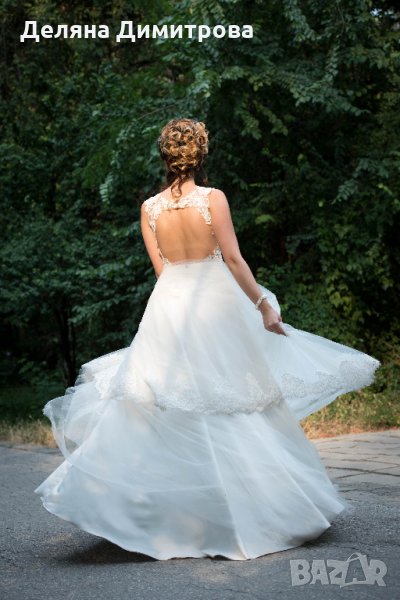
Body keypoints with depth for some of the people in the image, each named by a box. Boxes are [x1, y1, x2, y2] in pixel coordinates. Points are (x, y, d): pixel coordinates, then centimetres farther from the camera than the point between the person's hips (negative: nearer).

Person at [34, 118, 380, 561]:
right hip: (215, 303, -3)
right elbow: (233, 259, -11)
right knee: (232, 407, 6)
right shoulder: (213, 198, -8)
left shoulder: (149, 208, 2)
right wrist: (264, 305, -4)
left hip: (169, 307, 3)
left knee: (170, 408, 10)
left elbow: (161, 269, 7)